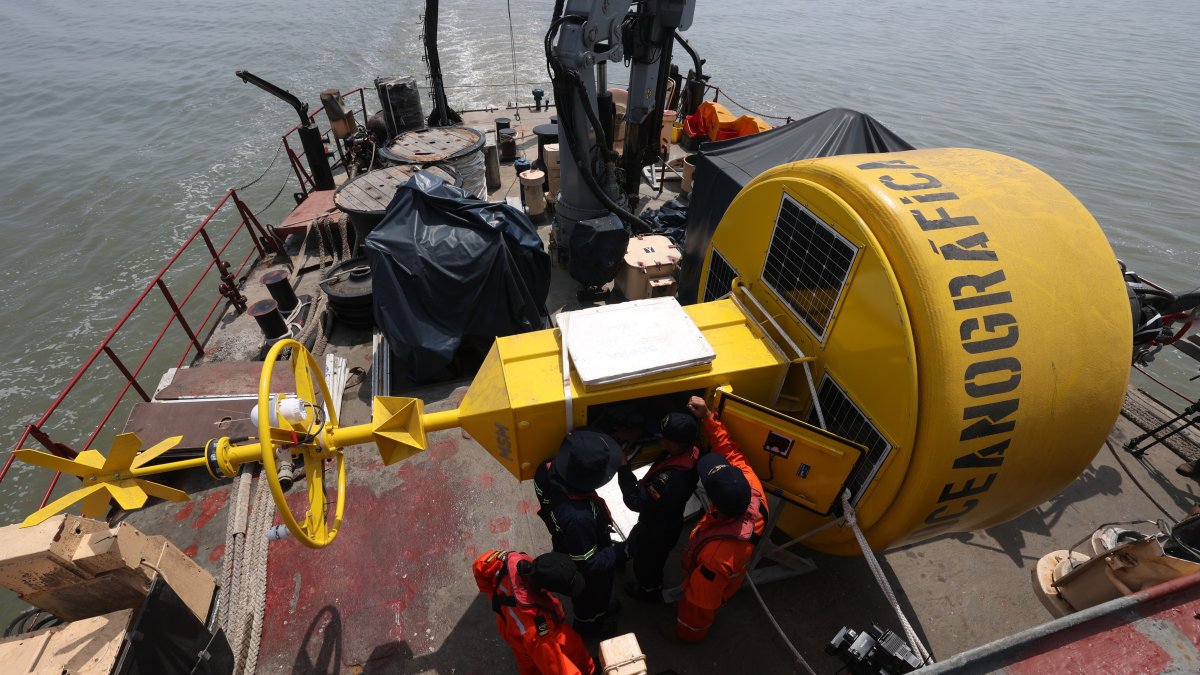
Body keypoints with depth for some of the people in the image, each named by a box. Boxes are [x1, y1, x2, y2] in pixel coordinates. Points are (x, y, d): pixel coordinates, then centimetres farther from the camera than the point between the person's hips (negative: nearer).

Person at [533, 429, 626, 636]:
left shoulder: (548, 471, -30)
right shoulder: (578, 518, -49)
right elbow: (589, 564, -33)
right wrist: (620, 551, -20)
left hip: (566, 547, 6)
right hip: (586, 572, -5)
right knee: (590, 595, 30)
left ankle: (599, 608, 65)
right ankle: (588, 625, 60)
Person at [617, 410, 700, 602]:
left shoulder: (671, 479, -49)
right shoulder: (690, 452, -23)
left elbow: (635, 501, -37)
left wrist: (623, 466, -34)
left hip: (659, 530, -7)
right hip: (665, 518, 7)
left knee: (647, 561, 27)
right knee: (636, 538, 37)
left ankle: (650, 591, 58)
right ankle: (624, 553, 69)